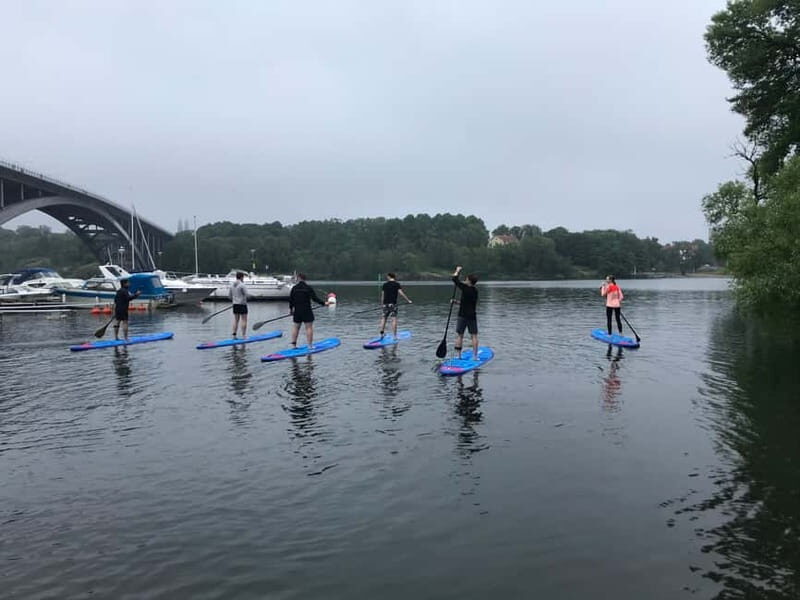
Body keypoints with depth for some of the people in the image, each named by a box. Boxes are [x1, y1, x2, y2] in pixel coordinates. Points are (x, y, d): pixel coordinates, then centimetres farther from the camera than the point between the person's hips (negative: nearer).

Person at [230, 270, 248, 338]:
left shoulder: (232, 285, 8)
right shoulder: (242, 285, -13)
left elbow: (229, 295, 12)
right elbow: (246, 295, -16)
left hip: (235, 304, 7)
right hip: (242, 304, -7)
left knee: (236, 320, 10)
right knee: (244, 320, -2)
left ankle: (234, 335, 9)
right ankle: (244, 335, -2)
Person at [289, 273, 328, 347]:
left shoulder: (294, 288, 2)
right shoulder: (309, 288, -6)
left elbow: (291, 299, 5)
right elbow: (315, 298, -10)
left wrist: (290, 308, 17)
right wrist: (323, 303, -3)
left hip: (297, 311, 4)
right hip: (307, 311, -3)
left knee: (296, 327, 12)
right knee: (309, 327, 0)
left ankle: (293, 344, 13)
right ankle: (310, 345, -3)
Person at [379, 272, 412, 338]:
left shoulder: (385, 285, 11)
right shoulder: (397, 284, 0)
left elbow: (382, 295, 13)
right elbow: (401, 293, -8)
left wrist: (382, 304, 22)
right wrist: (408, 300, -2)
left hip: (385, 304, 4)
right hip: (393, 303, -4)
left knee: (384, 318, 15)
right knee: (394, 319, -4)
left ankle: (381, 334, 14)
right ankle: (394, 336, -7)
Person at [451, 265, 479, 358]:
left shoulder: (465, 288, -14)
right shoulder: (475, 291, 8)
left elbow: (454, 279, -14)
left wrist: (457, 271, 3)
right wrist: (457, 302, 21)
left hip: (462, 316, -5)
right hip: (472, 316, 5)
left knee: (459, 335, 5)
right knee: (474, 336, 6)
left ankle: (458, 355, 6)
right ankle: (475, 355, 5)